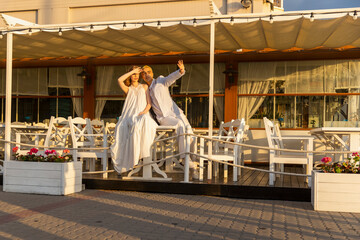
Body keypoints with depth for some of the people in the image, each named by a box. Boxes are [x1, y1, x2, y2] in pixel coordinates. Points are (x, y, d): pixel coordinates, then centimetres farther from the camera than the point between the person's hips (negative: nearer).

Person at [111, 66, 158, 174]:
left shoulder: (144, 87, 22)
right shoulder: (128, 89, 21)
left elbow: (149, 103, 12)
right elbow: (119, 80, 0)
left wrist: (145, 110, -10)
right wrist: (133, 71, 5)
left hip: (142, 115, -1)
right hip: (130, 116, 1)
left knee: (140, 124, -38)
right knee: (122, 127, -33)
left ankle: (141, 152, -37)